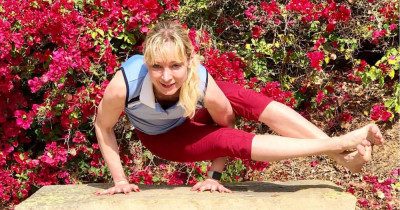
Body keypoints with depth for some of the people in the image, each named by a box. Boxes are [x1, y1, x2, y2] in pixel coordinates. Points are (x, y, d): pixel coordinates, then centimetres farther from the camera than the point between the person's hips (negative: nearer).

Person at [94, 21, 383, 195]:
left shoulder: (201, 82, -36)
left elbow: (224, 121, -17)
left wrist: (215, 175, -12)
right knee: (232, 140, -26)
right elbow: (103, 127, -23)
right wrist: (120, 179, -21)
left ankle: (341, 150, -32)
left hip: (190, 118, 1)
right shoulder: (124, 84, -42)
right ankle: (338, 147, -27)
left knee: (239, 97, -28)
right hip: (161, 138, -1)